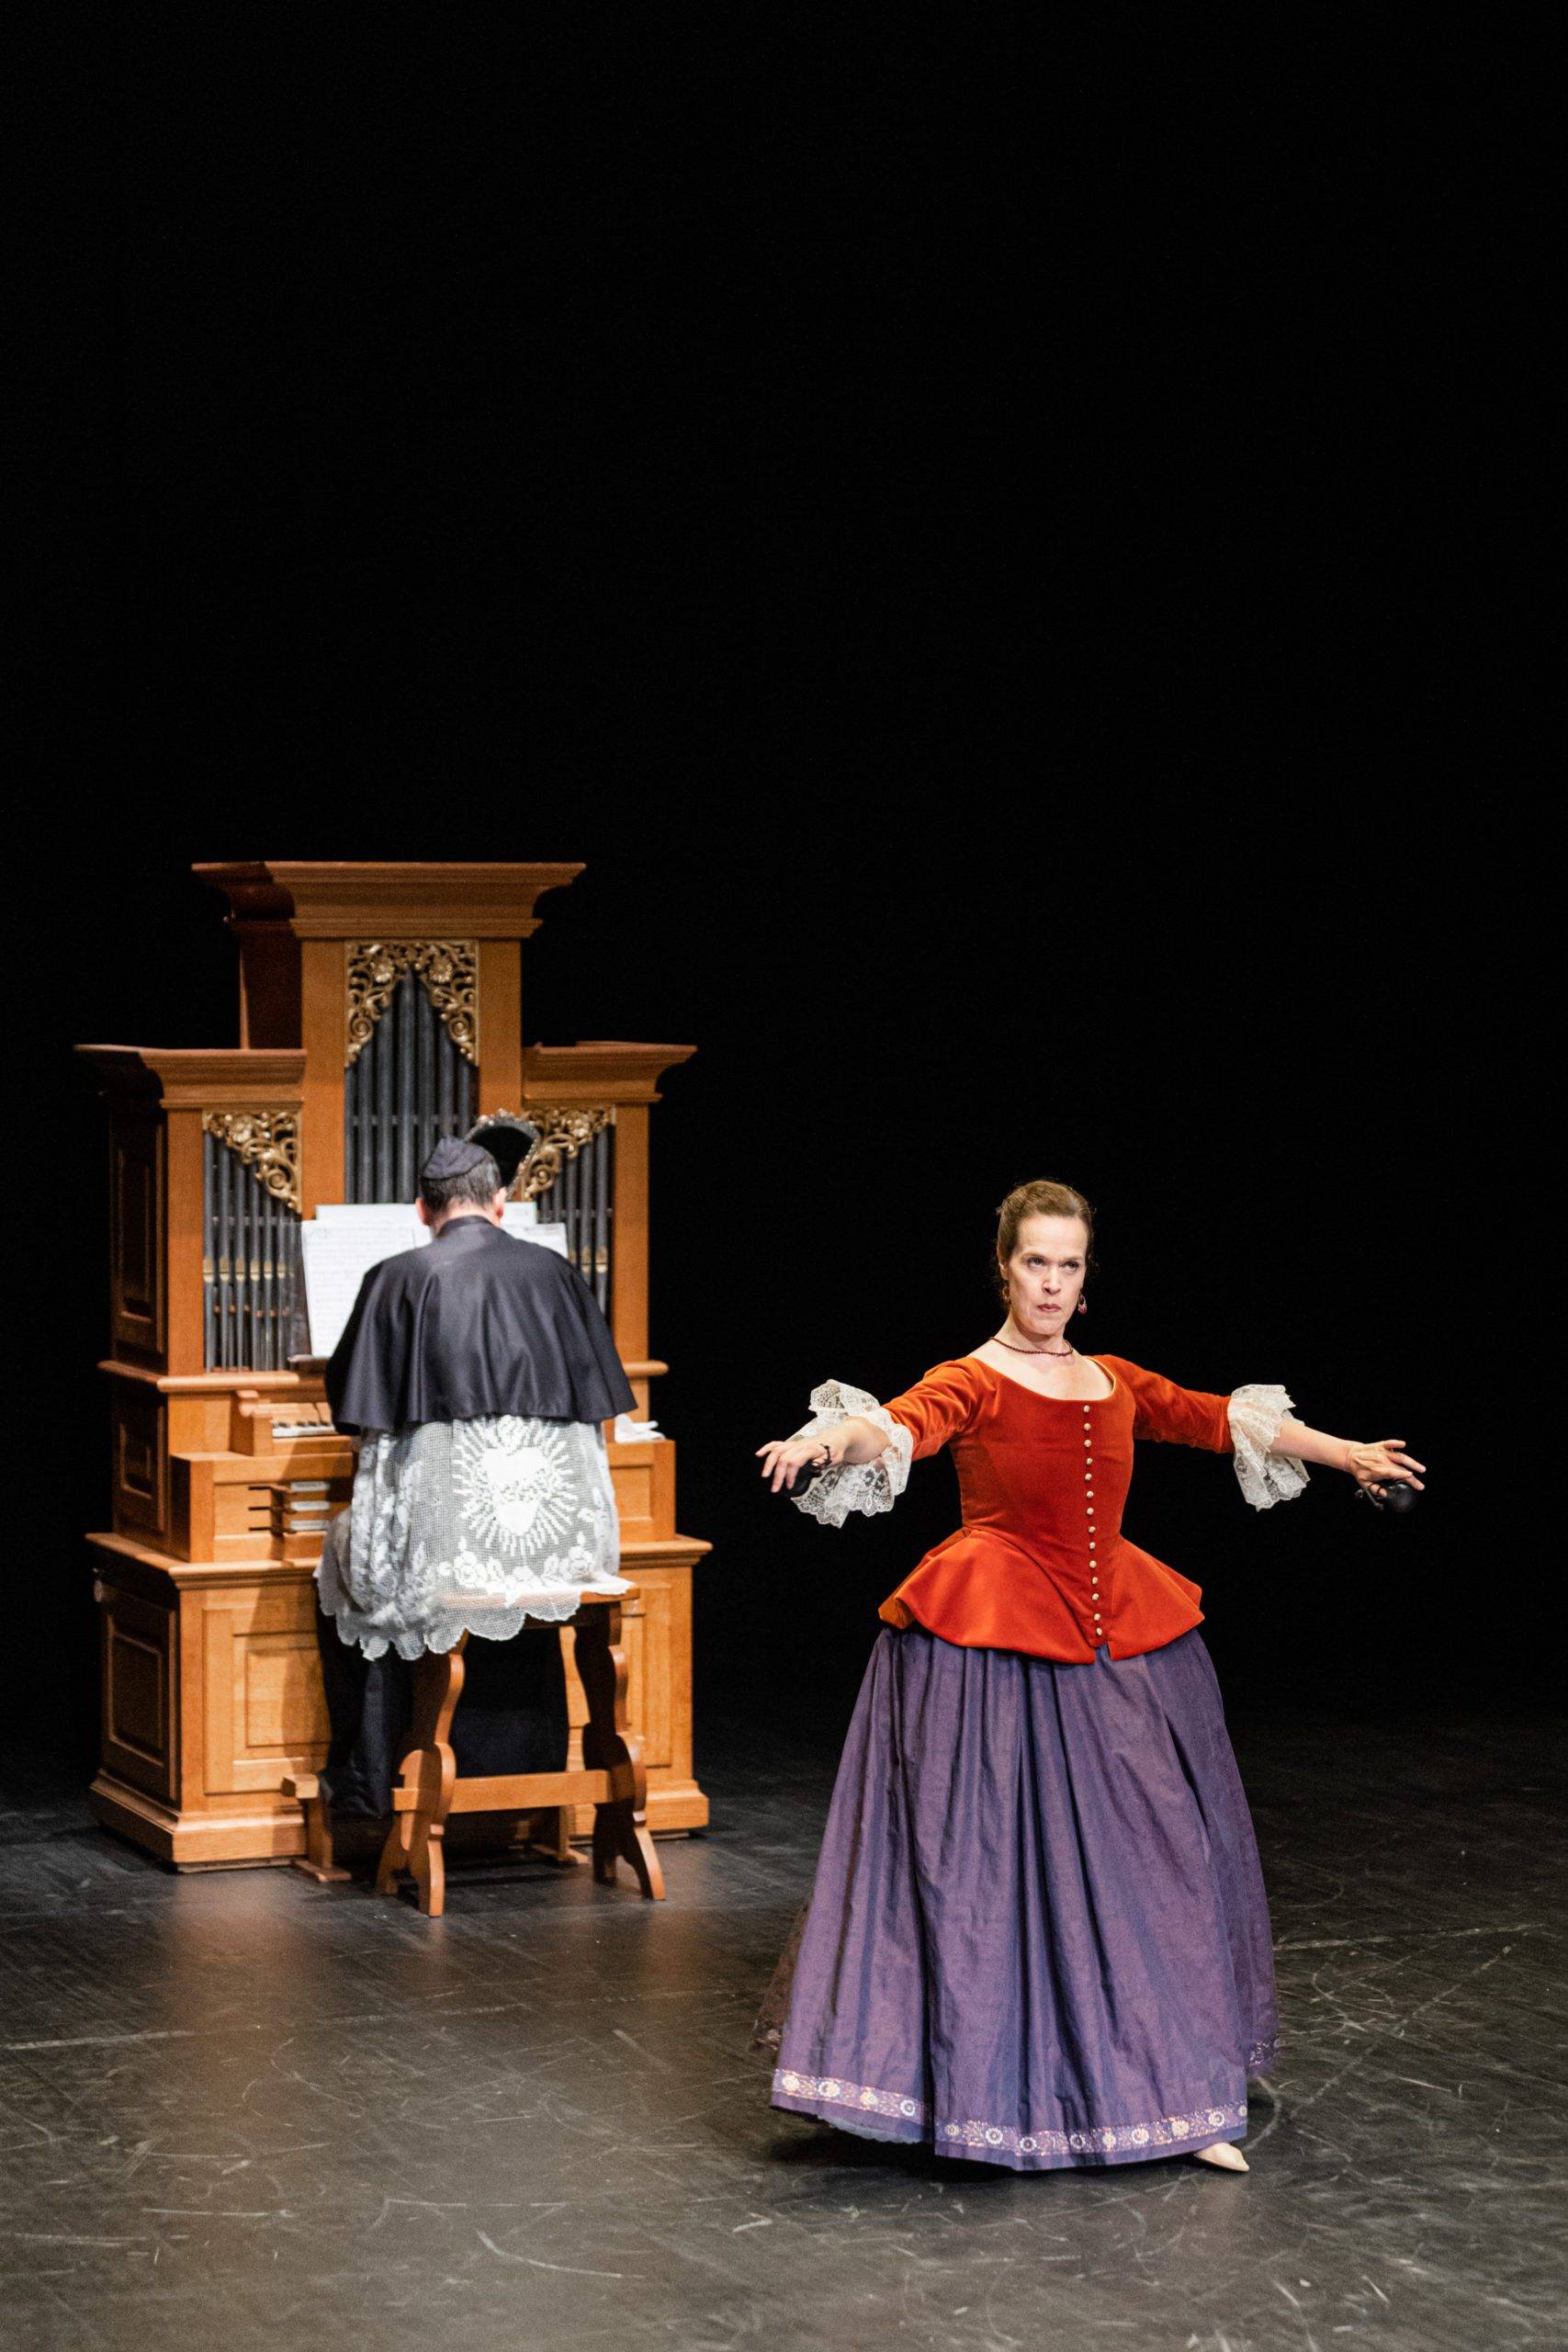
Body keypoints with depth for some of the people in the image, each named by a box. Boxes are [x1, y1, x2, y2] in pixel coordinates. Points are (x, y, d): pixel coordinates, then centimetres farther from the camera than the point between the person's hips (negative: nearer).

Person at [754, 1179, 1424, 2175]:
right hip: (991, 1646, -6)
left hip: (1118, 1645, 6)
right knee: (987, 1854, -5)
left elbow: (1222, 1417, 22)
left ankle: (1168, 2089, 13)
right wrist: (827, 1440, -45)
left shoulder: (1116, 1383, 14)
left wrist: (1349, 1454, 29)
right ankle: (991, 2090, 4)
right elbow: (898, 1428, -23)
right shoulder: (971, 1384, -4)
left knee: (1147, 1858, 6)